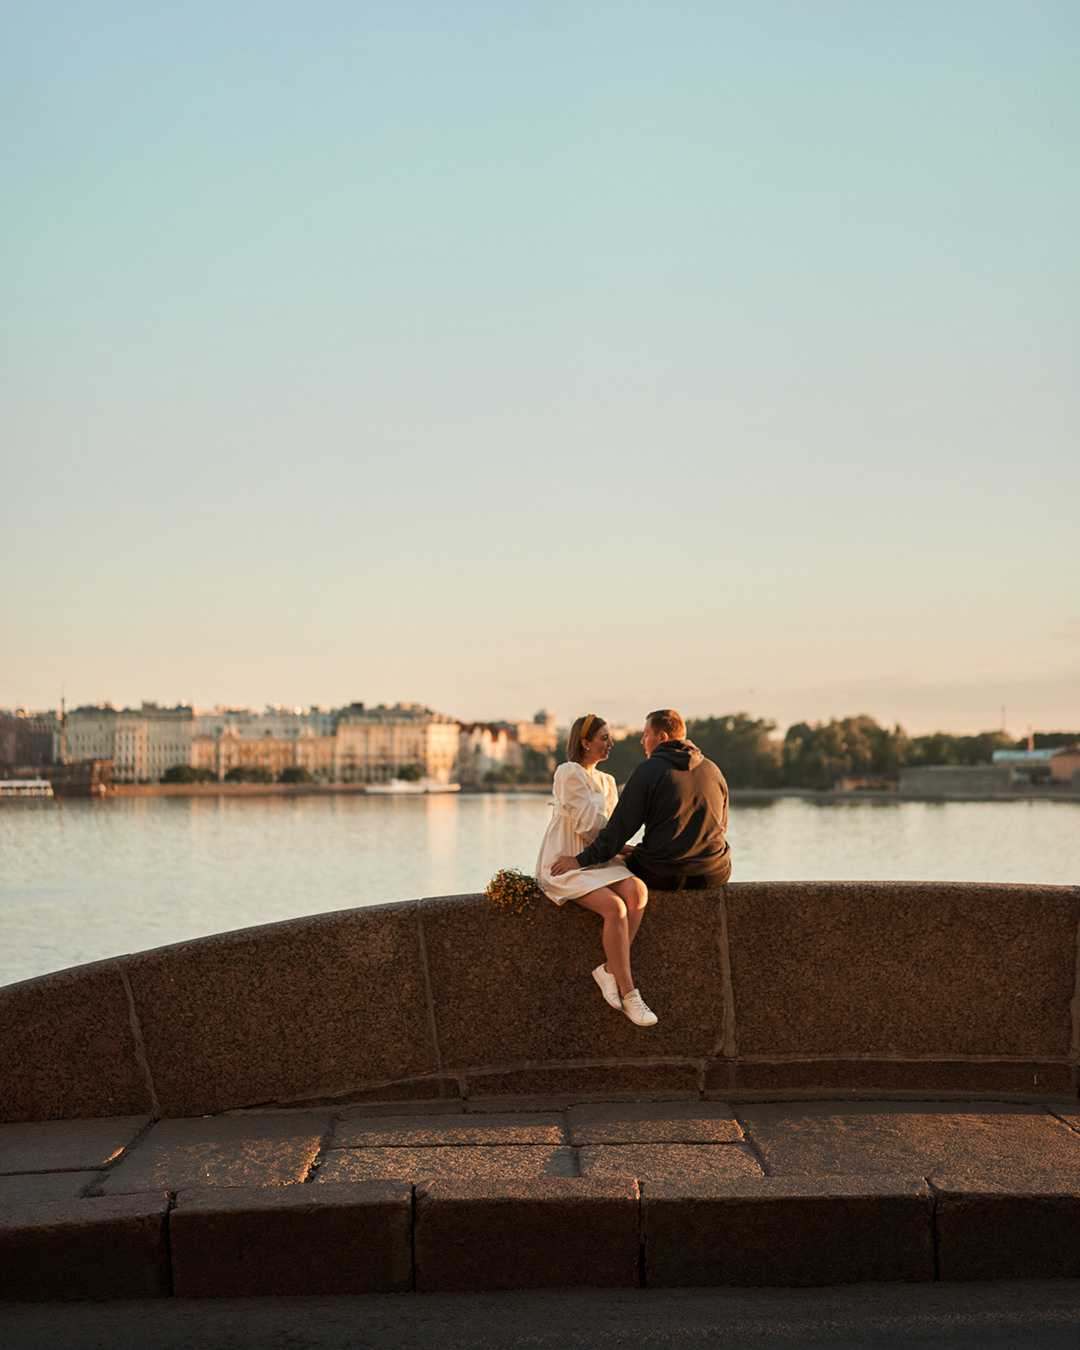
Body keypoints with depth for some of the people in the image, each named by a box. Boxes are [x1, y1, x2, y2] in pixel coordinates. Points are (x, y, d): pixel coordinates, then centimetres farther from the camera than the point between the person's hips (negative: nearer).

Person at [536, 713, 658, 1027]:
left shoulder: (607, 781, 20)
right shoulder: (568, 773, -7)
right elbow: (587, 826, -12)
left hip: (598, 861, 7)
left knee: (637, 892, -25)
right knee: (615, 908, -30)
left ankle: (609, 969, -17)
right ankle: (628, 994, -23)